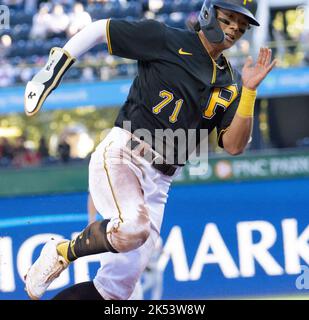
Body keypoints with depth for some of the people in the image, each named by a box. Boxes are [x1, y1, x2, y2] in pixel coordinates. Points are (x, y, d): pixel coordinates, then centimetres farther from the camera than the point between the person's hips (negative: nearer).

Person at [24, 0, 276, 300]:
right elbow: (100, 29, 3)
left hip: (159, 182, 6)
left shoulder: (230, 84, 12)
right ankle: (62, 252, -9)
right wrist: (53, 70, -4)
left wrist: (249, 91, -8)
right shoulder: (167, 40, -1)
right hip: (121, 156, -6)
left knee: (119, 285, 1)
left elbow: (233, 146, 3)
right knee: (133, 227, -36)